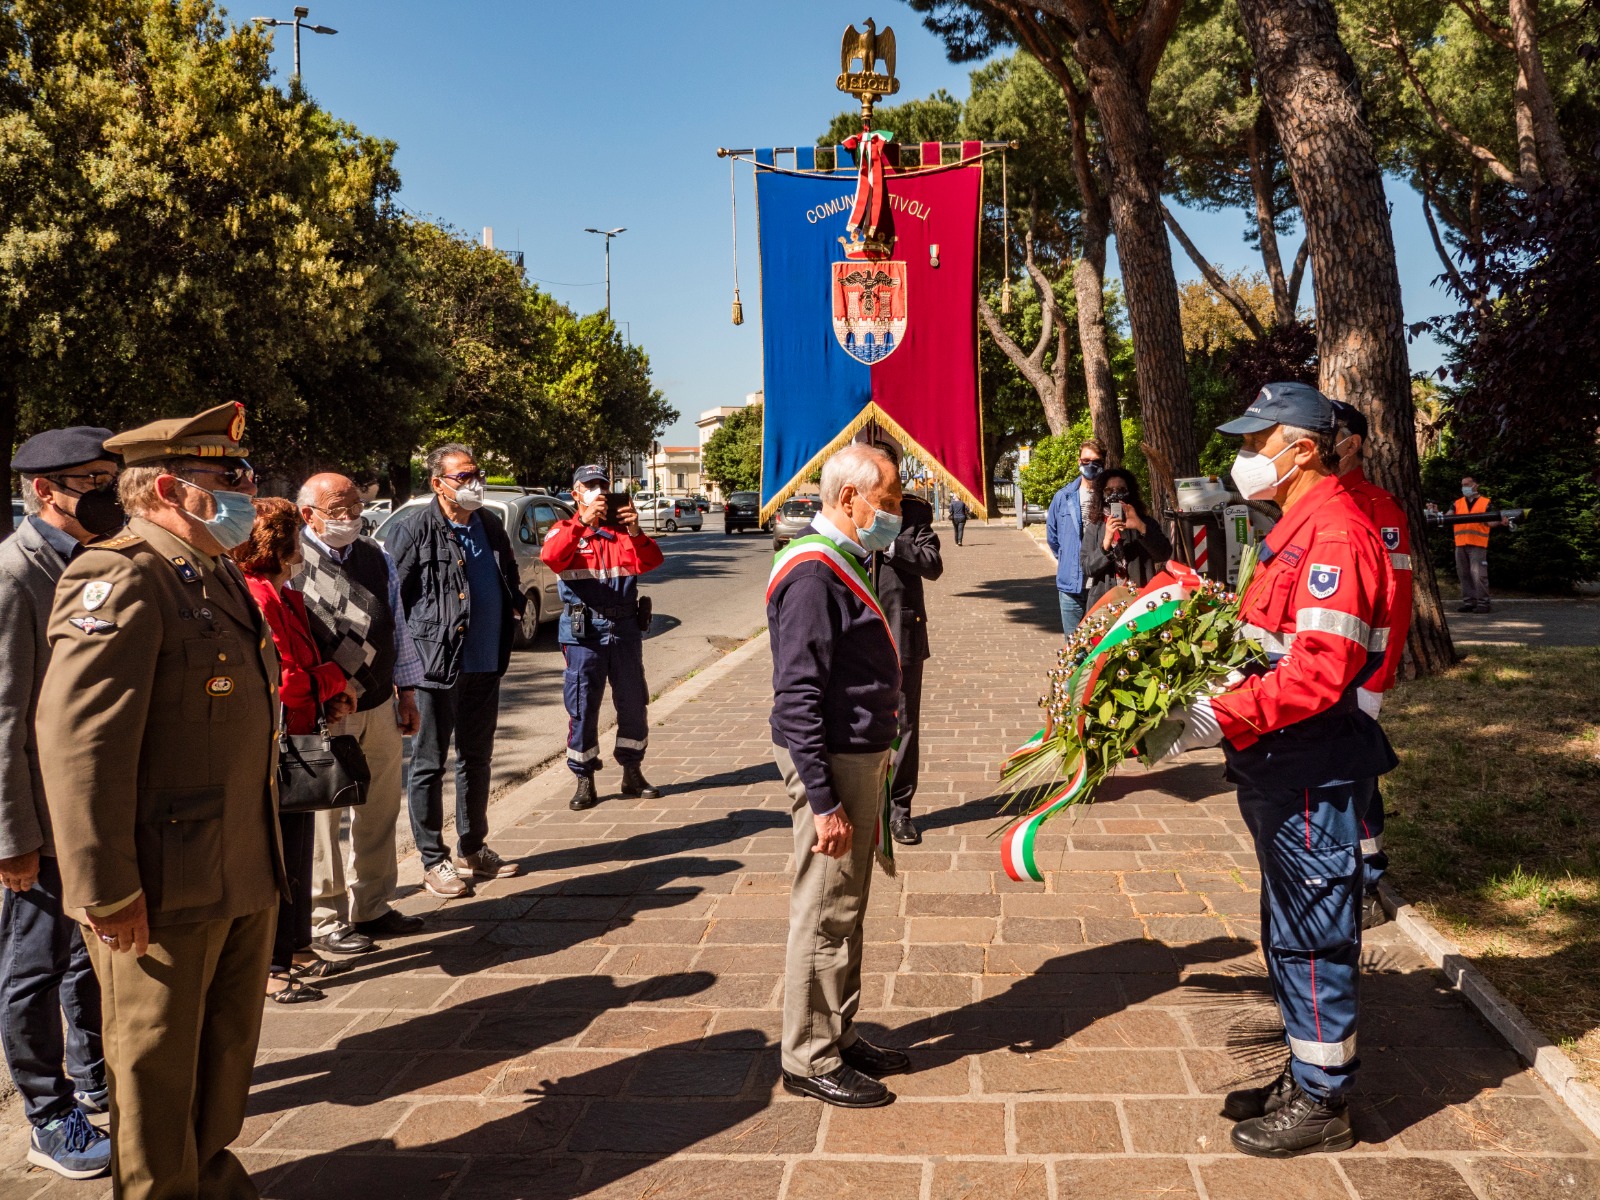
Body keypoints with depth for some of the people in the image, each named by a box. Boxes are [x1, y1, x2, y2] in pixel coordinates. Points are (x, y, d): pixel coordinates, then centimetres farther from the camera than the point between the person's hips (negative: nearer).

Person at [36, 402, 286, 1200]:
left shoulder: (220, 577, 12)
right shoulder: (120, 581, -18)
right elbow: (77, 745, -24)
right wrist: (105, 891, -22)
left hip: (244, 877, 9)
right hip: (165, 892, -9)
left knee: (228, 1049, 23)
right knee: (157, 1065, 10)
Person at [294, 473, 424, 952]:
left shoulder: (377, 558, 11)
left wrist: (406, 689, 17)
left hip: (380, 704, 6)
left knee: (380, 810, 14)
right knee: (323, 814, 1)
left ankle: (371, 907, 28)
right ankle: (325, 918, 15)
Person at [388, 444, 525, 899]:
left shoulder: (491, 526, 9)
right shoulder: (418, 530, -10)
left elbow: (510, 581, 25)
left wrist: (515, 607, 12)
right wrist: (412, 645, -10)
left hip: (486, 665, 7)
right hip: (437, 666, -6)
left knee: (477, 759, 17)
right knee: (430, 765, 4)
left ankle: (473, 848, 30)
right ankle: (433, 861, 14)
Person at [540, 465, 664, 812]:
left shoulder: (622, 530, 11)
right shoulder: (565, 530, 4)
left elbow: (650, 562, -6)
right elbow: (551, 556, -20)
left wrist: (635, 532, -24)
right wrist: (582, 522, -31)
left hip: (625, 630, 3)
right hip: (583, 632, -3)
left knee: (633, 704, 9)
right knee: (582, 708, 0)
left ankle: (632, 773, 24)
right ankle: (584, 782, 10)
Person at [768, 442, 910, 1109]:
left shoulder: (844, 563, 12)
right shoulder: (812, 573, -20)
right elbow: (797, 697, -24)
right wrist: (822, 800, -25)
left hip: (860, 756, 10)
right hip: (829, 761, -10)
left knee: (847, 908, 18)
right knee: (825, 914, 0)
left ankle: (840, 1037, 31)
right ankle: (810, 1061, 13)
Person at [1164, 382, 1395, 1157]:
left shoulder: (1335, 533, -18)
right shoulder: (1296, 528, 15)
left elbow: (1319, 669, -27)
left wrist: (1224, 718, -28)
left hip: (1312, 773, -10)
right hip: (1282, 770, 10)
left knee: (1313, 935, 2)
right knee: (1291, 933, 19)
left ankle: (1322, 1104, 16)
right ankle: (1304, 1078, 33)